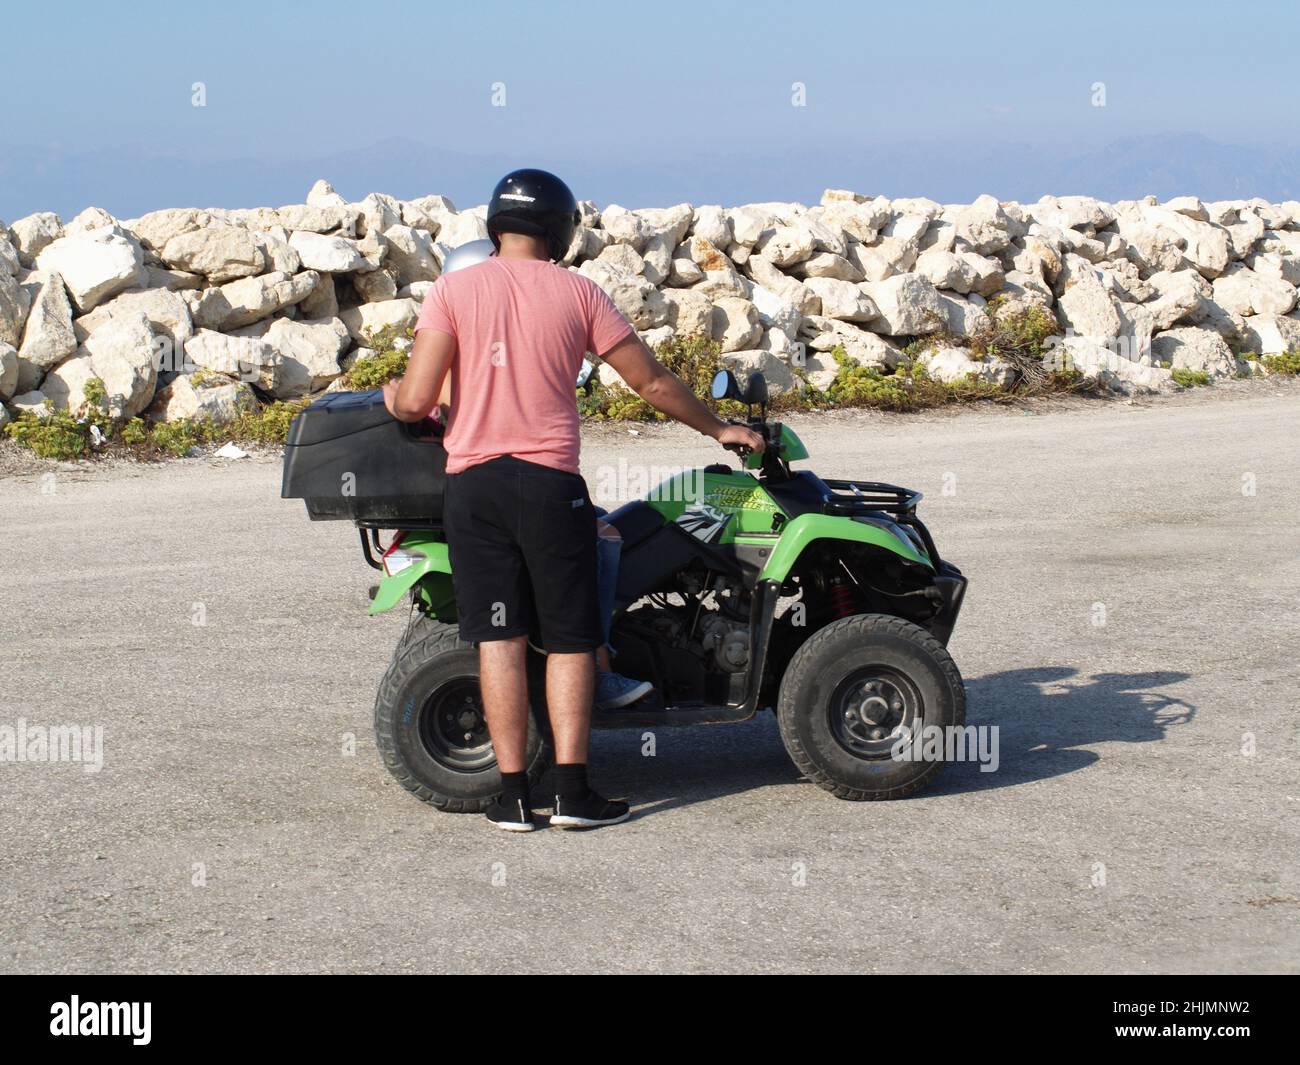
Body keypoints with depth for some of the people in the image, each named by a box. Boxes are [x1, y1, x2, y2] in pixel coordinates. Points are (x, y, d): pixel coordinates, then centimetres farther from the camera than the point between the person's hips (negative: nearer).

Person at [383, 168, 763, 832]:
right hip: (549, 483, -1)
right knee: (569, 639, 6)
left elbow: (415, 402, -8)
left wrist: (393, 397, 16)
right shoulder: (577, 293, 2)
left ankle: (514, 796, 2)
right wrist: (718, 429, 19)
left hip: (472, 483, 1)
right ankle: (572, 791, 2)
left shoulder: (452, 291, 1)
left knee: (498, 638, 2)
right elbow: (651, 383, 5)